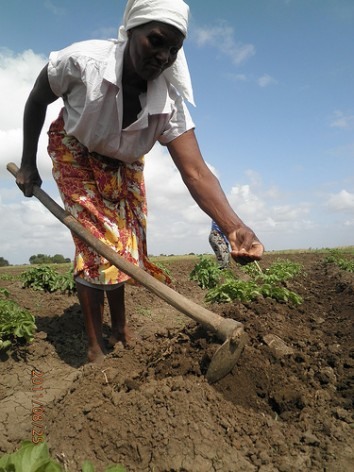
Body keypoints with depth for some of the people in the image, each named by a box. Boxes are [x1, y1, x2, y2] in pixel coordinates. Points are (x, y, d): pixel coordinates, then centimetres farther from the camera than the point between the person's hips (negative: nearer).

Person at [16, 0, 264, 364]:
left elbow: (195, 172, -37)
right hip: (75, 153, -2)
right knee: (97, 243, -13)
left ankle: (120, 332, 25)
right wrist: (28, 163, -9)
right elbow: (36, 102, -12)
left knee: (125, 244, 3)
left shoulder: (170, 101, -27)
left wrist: (234, 228, -52)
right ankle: (95, 347, 3)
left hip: (124, 164, 3)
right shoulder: (82, 60, -31)